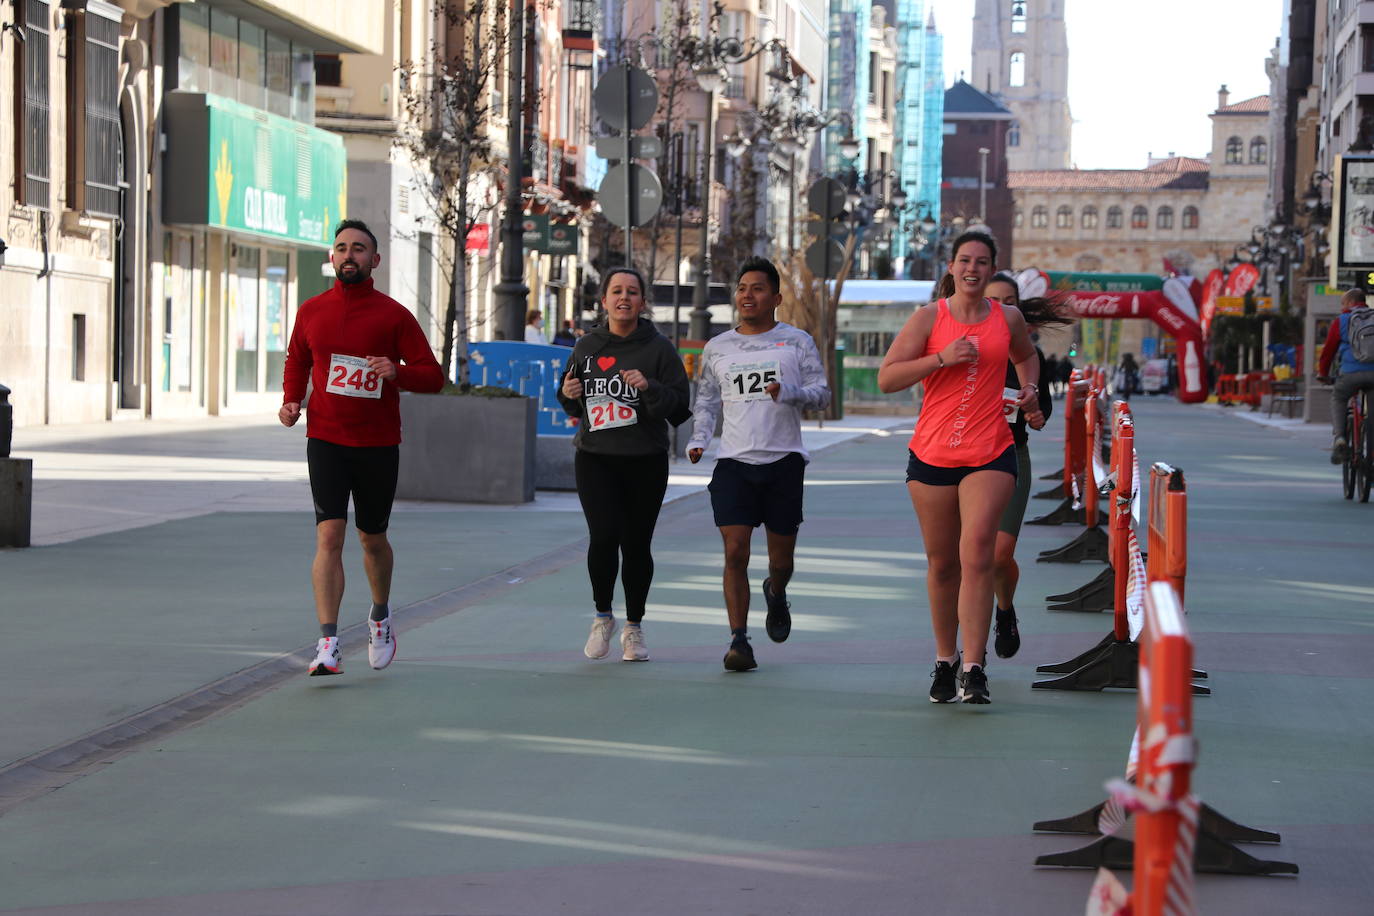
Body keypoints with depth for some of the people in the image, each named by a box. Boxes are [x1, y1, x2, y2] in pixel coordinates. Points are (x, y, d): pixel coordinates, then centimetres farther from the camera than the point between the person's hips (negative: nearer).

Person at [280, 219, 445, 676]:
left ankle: (380, 616, 41)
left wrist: (397, 372, -23)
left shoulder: (393, 315, -3)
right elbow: (297, 360, 23)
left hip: (378, 444, 0)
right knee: (329, 536, -13)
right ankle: (327, 645, -17)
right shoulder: (311, 311, 4)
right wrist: (291, 400, 5)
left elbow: (433, 376, -3)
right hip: (326, 440, 1)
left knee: (373, 538, 13)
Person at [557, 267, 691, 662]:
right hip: (595, 458, 1)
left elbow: (680, 406, -6)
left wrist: (650, 388, -23)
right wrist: (569, 395, -2)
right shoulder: (587, 347, 8)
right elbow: (574, 406, 21)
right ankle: (603, 616, 8)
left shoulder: (659, 348, -2)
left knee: (636, 544, 4)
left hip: (645, 462, -1)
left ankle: (634, 627, 22)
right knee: (604, 537, -14)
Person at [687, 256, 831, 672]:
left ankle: (775, 594, 43)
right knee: (735, 553, -11)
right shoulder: (717, 348, 12)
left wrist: (790, 393, -18)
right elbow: (706, 399, 22)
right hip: (733, 464, 1)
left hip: (784, 460, -1)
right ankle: (739, 641, -7)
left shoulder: (797, 341, 5)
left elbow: (821, 392, 2)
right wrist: (698, 438, 5)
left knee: (781, 558, 7)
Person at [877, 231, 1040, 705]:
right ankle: (944, 661, 27)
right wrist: (942, 358, -15)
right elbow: (886, 378, -6)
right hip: (932, 454, 0)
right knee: (941, 562, 9)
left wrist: (1030, 389, 10)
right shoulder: (929, 318, 1)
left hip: (991, 454, 0)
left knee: (977, 551, -17)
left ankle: (974, 670, -18)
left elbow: (1026, 356, 31)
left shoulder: (1008, 318, 8)